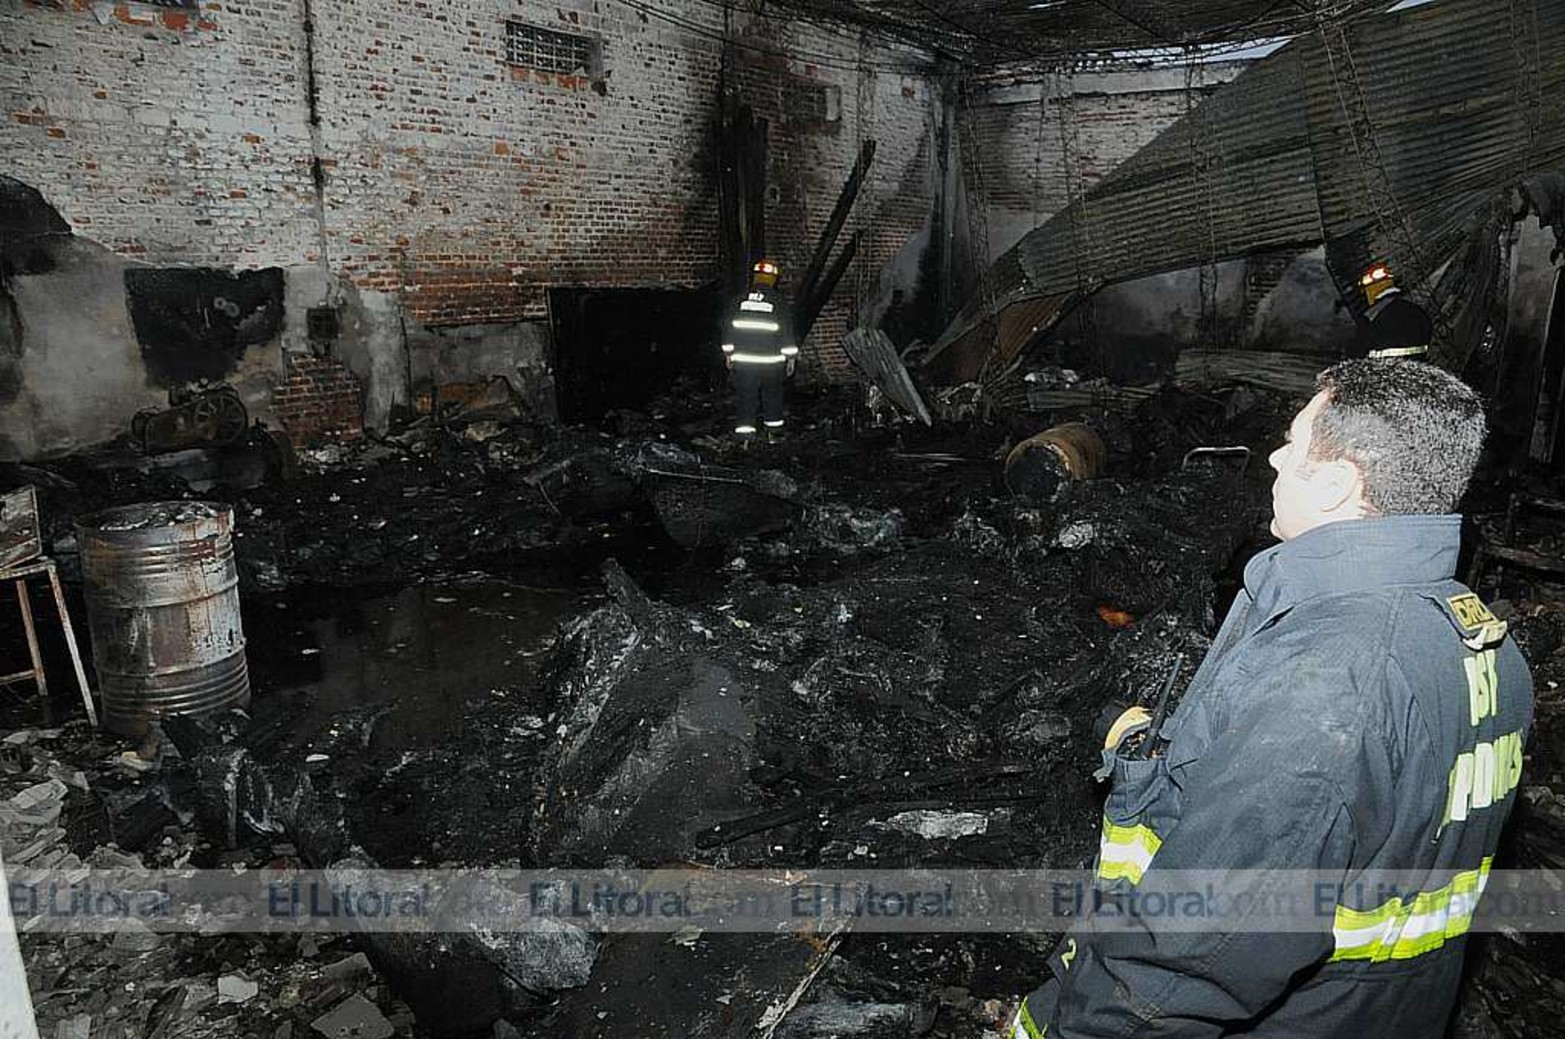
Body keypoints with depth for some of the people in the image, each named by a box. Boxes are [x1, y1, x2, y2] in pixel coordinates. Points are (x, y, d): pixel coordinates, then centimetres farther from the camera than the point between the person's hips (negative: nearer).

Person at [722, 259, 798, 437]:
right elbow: (787, 330, -4)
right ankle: (773, 420, 28)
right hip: (771, 360, -1)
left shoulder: (740, 300, 3)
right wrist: (790, 357, 3)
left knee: (744, 393, 4)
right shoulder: (778, 301, -3)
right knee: (772, 390, 17)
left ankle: (744, 425, -1)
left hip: (742, 360, 1)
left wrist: (728, 353, 14)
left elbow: (728, 327, 6)